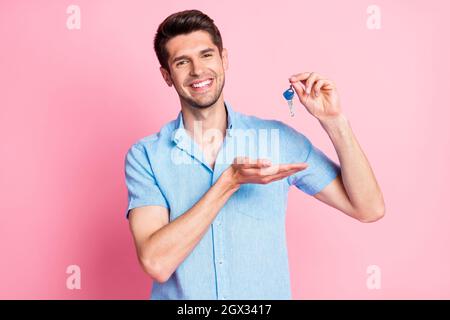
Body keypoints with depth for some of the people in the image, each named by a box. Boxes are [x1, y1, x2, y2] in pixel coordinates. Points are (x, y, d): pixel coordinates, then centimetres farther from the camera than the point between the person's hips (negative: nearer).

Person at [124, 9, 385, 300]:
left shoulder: (278, 138, -8)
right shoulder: (145, 156, -12)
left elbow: (369, 208, -7)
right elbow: (155, 263, -22)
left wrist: (334, 120, -16)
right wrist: (230, 181, -27)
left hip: (269, 295, 2)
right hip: (178, 295, -1)